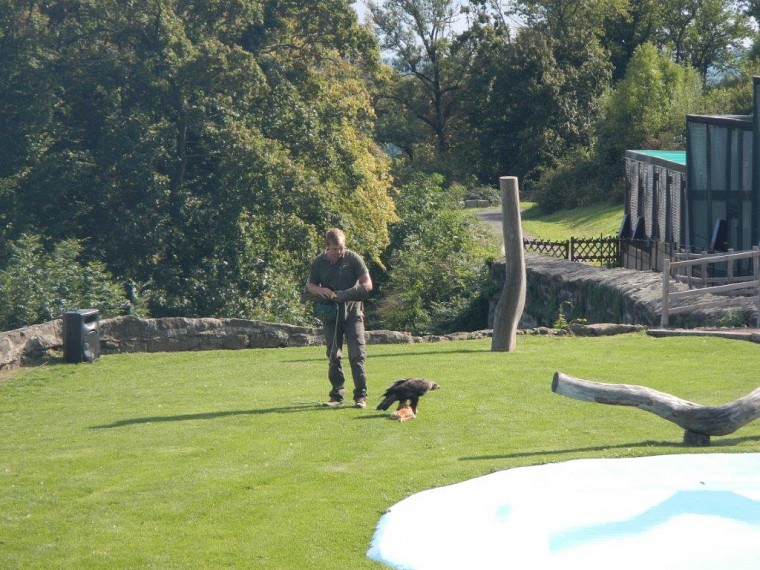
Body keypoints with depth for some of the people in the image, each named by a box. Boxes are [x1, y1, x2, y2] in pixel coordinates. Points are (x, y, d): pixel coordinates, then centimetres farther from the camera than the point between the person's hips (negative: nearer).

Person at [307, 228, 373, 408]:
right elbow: (310, 285, 14)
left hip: (352, 313, -3)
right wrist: (320, 290, -11)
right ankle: (337, 395, 14)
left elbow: (367, 285, -8)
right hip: (331, 314, 3)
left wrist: (346, 294, -23)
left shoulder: (353, 258, -5)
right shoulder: (319, 263, 3)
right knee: (333, 356, 6)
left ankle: (361, 395, -5)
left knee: (357, 354, -8)